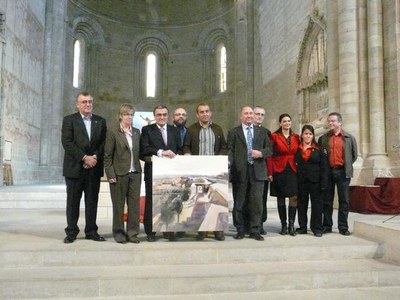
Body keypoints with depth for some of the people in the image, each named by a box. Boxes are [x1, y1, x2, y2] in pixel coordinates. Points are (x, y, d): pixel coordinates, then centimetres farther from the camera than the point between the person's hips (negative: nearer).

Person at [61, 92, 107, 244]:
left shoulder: (100, 121, 11)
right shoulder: (69, 120, 2)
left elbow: (103, 142, 5)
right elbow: (67, 142, -8)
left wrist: (95, 157, -10)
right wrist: (84, 157, -15)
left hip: (94, 167, 3)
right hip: (74, 167, -2)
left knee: (92, 201, 6)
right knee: (73, 201, 4)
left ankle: (91, 231, 15)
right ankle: (71, 232, 14)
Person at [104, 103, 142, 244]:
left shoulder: (136, 132, 11)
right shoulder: (113, 132, -3)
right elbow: (107, 156, -5)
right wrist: (110, 174, -10)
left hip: (135, 173, 4)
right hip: (119, 174, -4)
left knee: (135, 204, 5)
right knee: (119, 204, 6)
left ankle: (132, 233, 15)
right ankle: (119, 233, 19)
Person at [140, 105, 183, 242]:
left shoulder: (174, 130, 15)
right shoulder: (147, 130, 3)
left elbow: (179, 149, 13)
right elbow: (144, 149, -11)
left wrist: (175, 156, -8)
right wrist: (161, 152, -24)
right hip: (153, 171, -3)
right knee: (151, 202, 4)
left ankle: (169, 230, 14)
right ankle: (150, 232, 14)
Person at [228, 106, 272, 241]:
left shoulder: (262, 131, 14)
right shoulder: (233, 132, 8)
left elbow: (269, 149, 13)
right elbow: (230, 150, 0)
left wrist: (261, 153, -7)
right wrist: (229, 162, -18)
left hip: (257, 171, 1)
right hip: (240, 171, -1)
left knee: (256, 202, 0)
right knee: (239, 203, 6)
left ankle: (255, 230, 10)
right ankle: (240, 230, 18)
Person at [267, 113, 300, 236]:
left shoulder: (296, 137, 10)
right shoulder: (274, 136, -1)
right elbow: (270, 155, -3)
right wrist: (270, 173, -9)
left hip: (293, 171, 2)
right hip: (279, 171, -2)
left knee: (294, 197, -7)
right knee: (280, 198, 4)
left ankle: (291, 225, 1)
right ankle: (283, 225, 13)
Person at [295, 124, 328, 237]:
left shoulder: (318, 149, 3)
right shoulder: (297, 149, 6)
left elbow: (324, 167, -1)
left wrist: (323, 183, -8)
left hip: (315, 181, -1)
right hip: (301, 181, 1)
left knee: (317, 204, 1)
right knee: (301, 204, 8)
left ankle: (317, 228, 11)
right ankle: (302, 227, 18)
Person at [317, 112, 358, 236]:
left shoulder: (349, 138, 5)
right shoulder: (323, 138, 8)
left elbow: (354, 155, 11)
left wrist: (346, 166, 9)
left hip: (342, 172, -1)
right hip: (328, 171, 1)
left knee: (344, 200, 2)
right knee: (327, 200, 5)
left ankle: (343, 227, 10)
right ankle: (327, 226, 12)